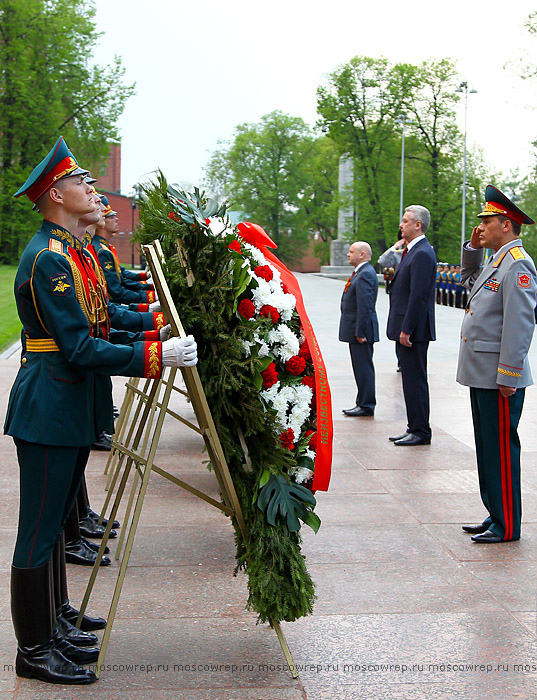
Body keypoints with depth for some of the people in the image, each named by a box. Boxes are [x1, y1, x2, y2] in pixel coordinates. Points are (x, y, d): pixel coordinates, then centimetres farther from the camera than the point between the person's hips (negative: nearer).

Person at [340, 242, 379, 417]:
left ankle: (366, 406, 0)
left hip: (361, 330, -11)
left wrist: (360, 332, -22)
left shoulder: (365, 274, -17)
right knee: (361, 368, 15)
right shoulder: (361, 272, 17)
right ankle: (363, 403, 22)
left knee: (363, 368, -5)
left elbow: (365, 307, -22)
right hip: (355, 330, 11)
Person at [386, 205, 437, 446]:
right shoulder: (413, 251, 16)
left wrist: (406, 330, -21)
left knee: (415, 380, -4)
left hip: (414, 330, -10)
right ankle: (414, 428, 21)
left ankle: (421, 432, 2)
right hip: (406, 328, 10)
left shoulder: (422, 254, -16)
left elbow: (418, 295, -21)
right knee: (411, 379, 14)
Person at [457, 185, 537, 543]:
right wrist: (472, 249, 19)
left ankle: (508, 526, 7)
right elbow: (471, 282, 36)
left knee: (501, 449, -2)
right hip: (482, 375, 10)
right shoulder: (495, 262, 14)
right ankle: (496, 515, 24)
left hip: (500, 379, -10)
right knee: (488, 448, 15)